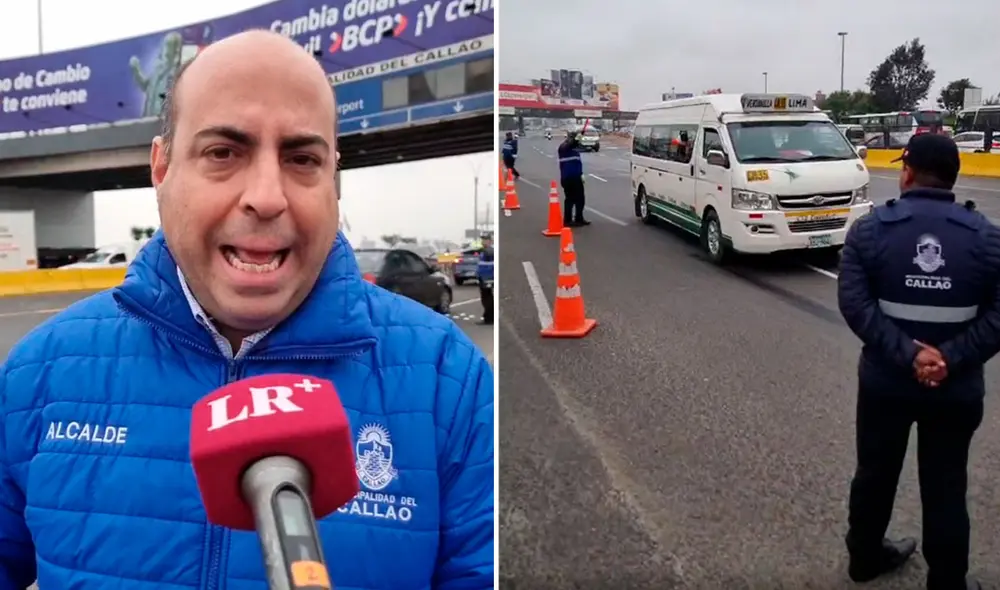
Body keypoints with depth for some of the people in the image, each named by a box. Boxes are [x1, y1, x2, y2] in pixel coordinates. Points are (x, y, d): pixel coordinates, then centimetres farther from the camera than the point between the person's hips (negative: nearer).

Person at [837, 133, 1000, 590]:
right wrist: (952, 359, -18)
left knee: (875, 474, 19)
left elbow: (854, 303, -18)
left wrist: (907, 354, -20)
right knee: (945, 489, 12)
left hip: (884, 380, 1)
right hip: (957, 389, 0)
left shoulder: (870, 229, -8)